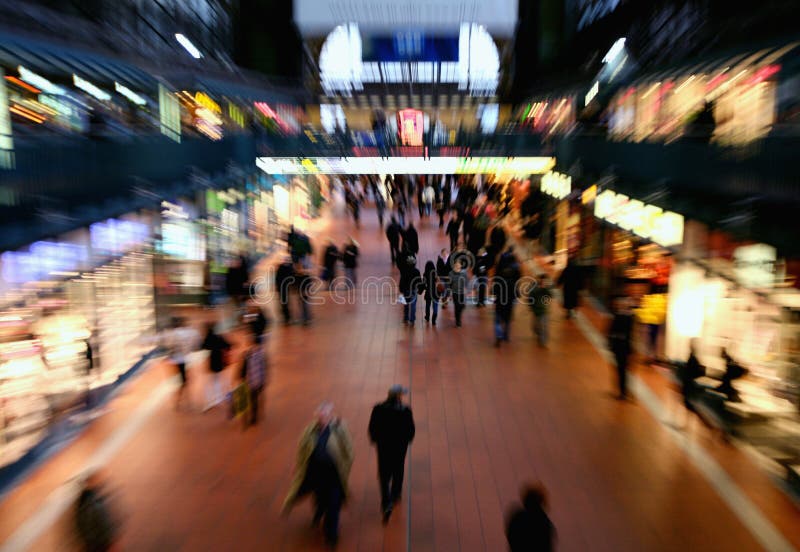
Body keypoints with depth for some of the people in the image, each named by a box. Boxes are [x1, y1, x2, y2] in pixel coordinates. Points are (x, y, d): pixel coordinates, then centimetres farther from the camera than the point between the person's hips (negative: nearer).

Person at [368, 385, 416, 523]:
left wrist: (375, 439, 10)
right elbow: (411, 429, -13)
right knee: (398, 471, 24)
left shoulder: (378, 409, -18)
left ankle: (386, 504, 7)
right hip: (400, 446, 0)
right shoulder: (405, 411, -23)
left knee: (384, 474, 15)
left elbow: (372, 428, -9)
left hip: (383, 446, 1)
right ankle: (395, 495, 43)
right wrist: (407, 439, 8)